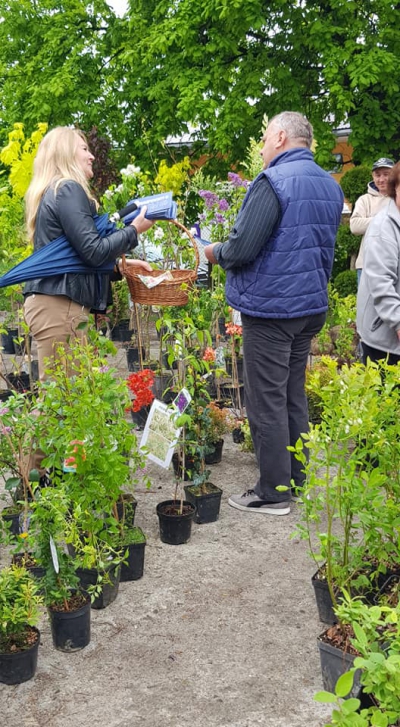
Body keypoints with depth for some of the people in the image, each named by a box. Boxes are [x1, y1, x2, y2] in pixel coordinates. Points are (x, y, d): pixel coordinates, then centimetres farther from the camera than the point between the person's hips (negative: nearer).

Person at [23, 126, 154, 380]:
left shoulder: (51, 192, 22)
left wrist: (120, 266, 20)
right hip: (60, 305, -10)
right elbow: (93, 251, -16)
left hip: (51, 302, 10)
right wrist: (134, 230, -4)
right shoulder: (68, 190, -9)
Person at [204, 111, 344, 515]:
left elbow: (242, 248, -20)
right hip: (311, 306, 8)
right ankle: (298, 478, 26)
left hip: (270, 307, -8)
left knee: (266, 401, 0)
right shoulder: (330, 186, 10)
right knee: (292, 395, 18)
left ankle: (274, 492, 7)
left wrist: (214, 252, 0)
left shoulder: (272, 182, -17)